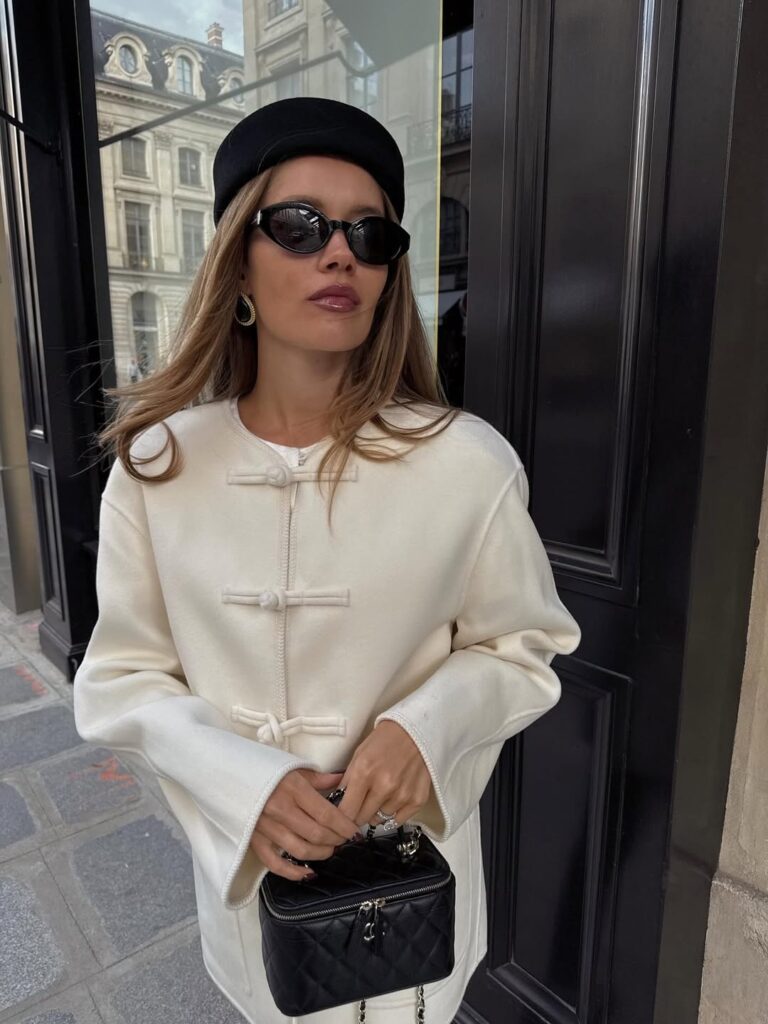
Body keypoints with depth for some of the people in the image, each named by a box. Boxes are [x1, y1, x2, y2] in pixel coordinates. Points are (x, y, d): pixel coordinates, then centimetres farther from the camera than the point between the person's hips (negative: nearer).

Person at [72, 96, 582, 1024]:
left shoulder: (469, 462, -20)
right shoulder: (157, 463, -13)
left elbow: (522, 650, -6)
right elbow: (121, 678, -5)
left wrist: (427, 726, -24)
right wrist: (245, 785, -21)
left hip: (410, 855, -1)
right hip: (242, 852, 2)